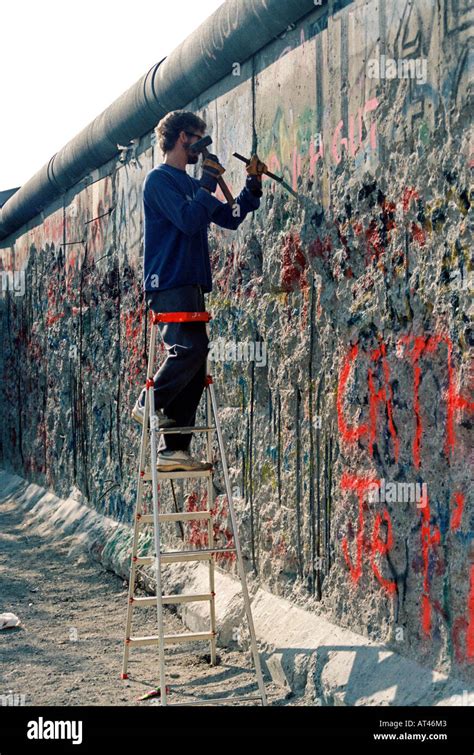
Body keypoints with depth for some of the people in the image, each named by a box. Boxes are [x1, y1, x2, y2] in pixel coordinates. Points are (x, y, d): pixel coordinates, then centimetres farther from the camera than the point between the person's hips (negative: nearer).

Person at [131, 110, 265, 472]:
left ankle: (175, 449, 1)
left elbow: (231, 218, 23)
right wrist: (208, 184, -8)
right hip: (169, 282, -9)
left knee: (193, 369, 2)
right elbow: (189, 221, -18)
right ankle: (149, 403, -5)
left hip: (191, 285, 9)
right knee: (191, 347, -24)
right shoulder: (160, 179, -4)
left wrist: (253, 184, 14)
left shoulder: (191, 184, 23)